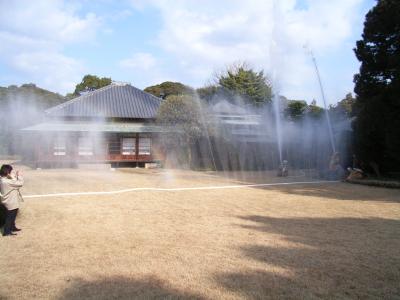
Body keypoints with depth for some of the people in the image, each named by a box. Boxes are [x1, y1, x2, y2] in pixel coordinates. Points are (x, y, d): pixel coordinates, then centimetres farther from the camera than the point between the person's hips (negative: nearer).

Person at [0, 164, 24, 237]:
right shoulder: (7, 182, -28)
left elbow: (14, 183, 10)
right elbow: (20, 183, -24)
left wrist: (15, 176, 1)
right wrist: (18, 176, -11)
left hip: (10, 202, 10)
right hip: (11, 203, -10)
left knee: (11, 216, 25)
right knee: (10, 217, 4)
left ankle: (12, 227, 40)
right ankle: (6, 231, 14)